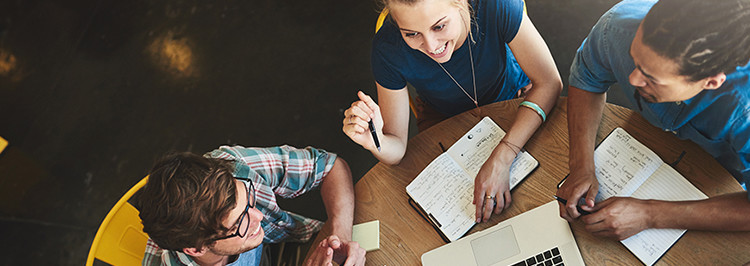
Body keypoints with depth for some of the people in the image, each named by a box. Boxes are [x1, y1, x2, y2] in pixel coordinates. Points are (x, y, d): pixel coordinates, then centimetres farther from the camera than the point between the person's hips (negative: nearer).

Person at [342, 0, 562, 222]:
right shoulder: (388, 51, -33)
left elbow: (549, 83, -26)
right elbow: (396, 149, -23)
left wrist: (501, 158, -37)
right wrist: (375, 142, -48)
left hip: (512, 100, 1)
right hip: (444, 119, -1)